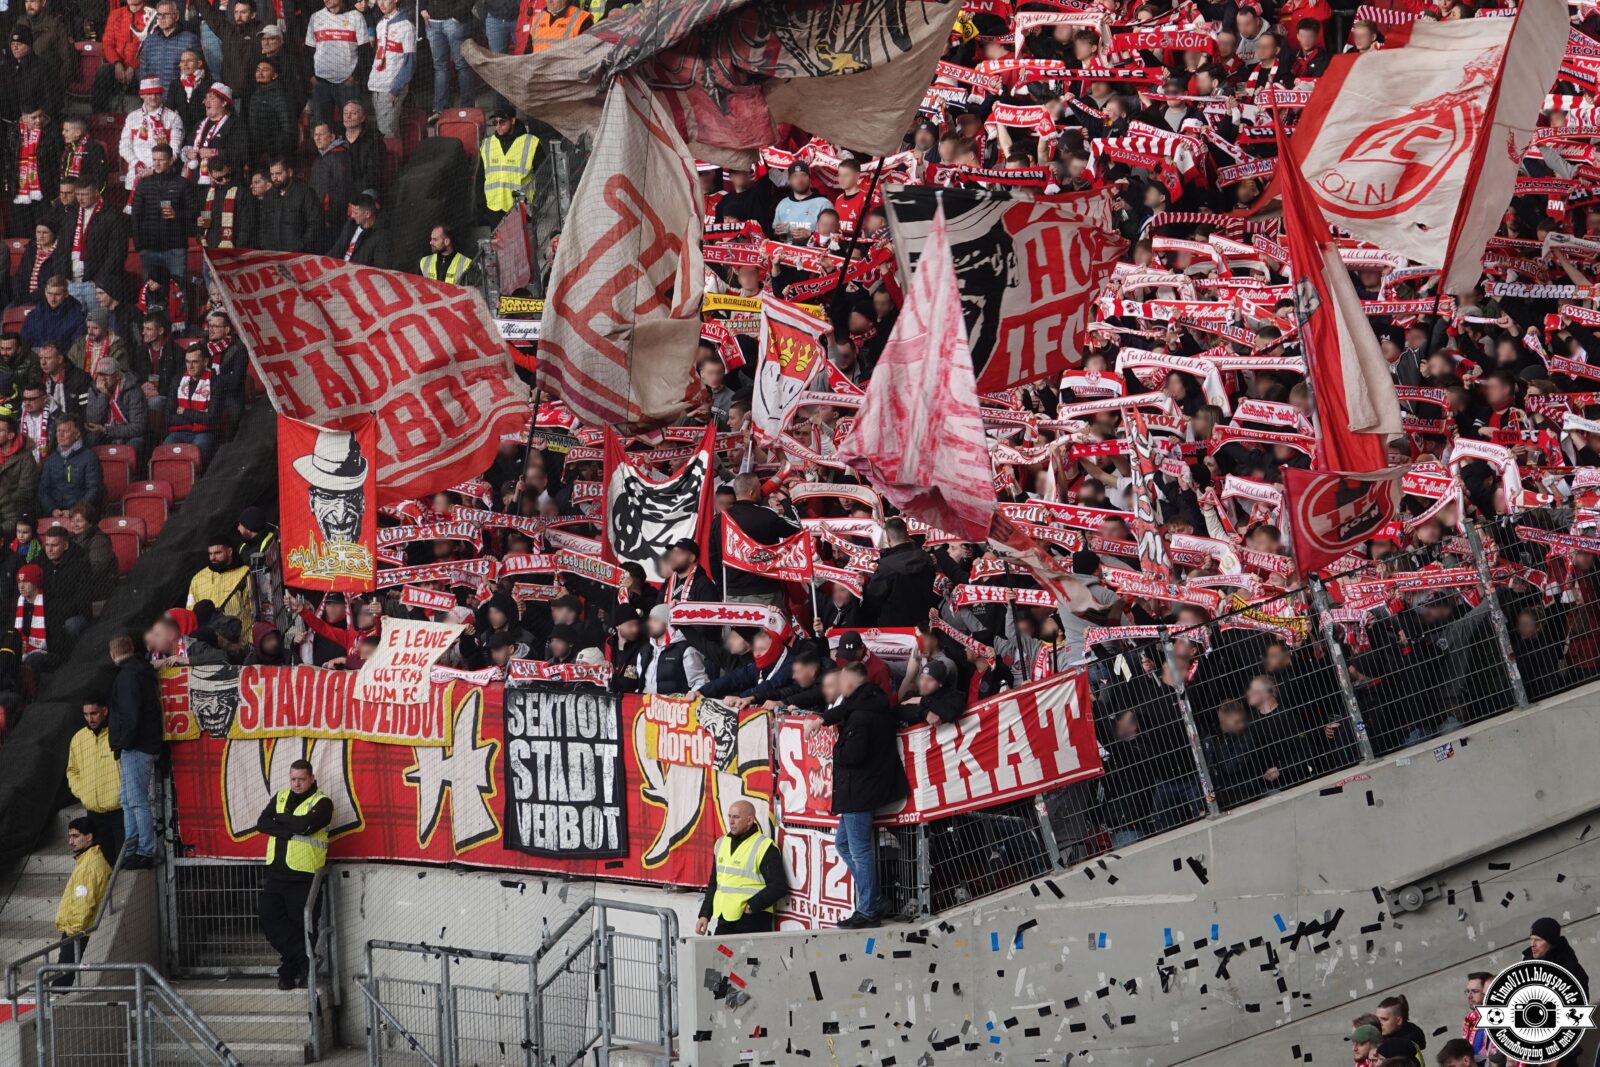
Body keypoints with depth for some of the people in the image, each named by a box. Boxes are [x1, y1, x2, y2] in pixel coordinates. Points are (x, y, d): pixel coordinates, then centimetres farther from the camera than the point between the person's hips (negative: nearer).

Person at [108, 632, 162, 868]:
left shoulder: (127, 676, -14)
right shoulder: (143, 672, 17)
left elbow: (129, 716, -21)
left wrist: (121, 747, -15)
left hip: (135, 749, -10)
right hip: (146, 746, 10)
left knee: (137, 801, -8)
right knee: (129, 802, 16)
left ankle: (145, 853, -7)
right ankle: (131, 851, 20)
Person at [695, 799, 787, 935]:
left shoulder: (765, 848, -8)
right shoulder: (721, 843, 16)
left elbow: (779, 887, -13)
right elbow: (713, 884, 24)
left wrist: (751, 906, -15)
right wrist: (705, 915, 16)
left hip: (753, 922, -7)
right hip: (724, 921, 7)